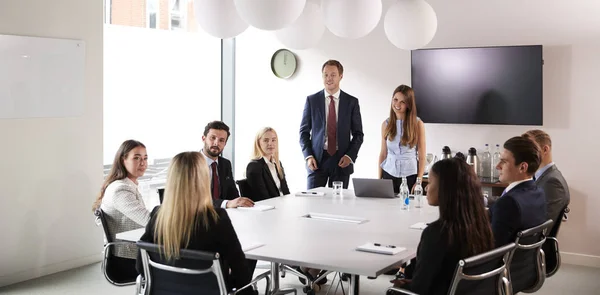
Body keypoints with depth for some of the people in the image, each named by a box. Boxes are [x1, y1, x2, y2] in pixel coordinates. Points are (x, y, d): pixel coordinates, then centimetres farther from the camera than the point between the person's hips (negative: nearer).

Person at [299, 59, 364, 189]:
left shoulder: (352, 102, 4)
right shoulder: (312, 100, 4)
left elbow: (358, 134, 7)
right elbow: (304, 131, 7)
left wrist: (350, 156, -6)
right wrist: (308, 156, -5)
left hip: (341, 161, 0)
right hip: (317, 160, 0)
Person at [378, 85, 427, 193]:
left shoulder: (418, 124, -3)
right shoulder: (386, 124, 5)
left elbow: (422, 156, -3)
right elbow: (383, 154, 9)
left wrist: (419, 181, -9)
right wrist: (379, 179, 5)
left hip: (410, 175, -2)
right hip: (389, 174, 2)